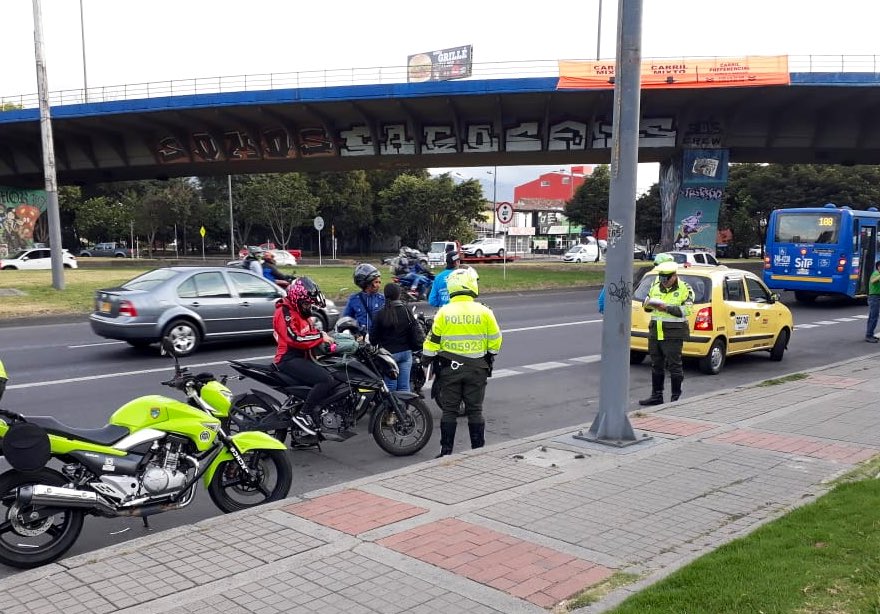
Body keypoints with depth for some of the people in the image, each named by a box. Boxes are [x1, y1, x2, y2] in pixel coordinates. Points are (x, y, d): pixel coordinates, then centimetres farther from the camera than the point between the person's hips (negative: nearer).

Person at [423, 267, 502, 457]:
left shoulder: (443, 312, -7)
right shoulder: (484, 312, -6)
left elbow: (432, 342, -3)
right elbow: (495, 340, 3)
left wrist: (430, 360, 11)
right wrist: (490, 358, 19)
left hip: (449, 368, 0)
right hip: (477, 368, 0)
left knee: (449, 411, 8)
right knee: (475, 410, 9)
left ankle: (446, 452, 10)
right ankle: (478, 450, 14)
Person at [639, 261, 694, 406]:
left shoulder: (684, 289, -6)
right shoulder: (655, 286, 11)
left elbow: (686, 310, -16)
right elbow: (646, 304, 19)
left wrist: (666, 308, -22)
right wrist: (649, 304, -4)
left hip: (673, 333, -6)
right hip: (655, 331, 6)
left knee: (674, 365, -2)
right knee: (656, 365, 12)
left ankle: (676, 397, 8)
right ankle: (656, 396, 22)